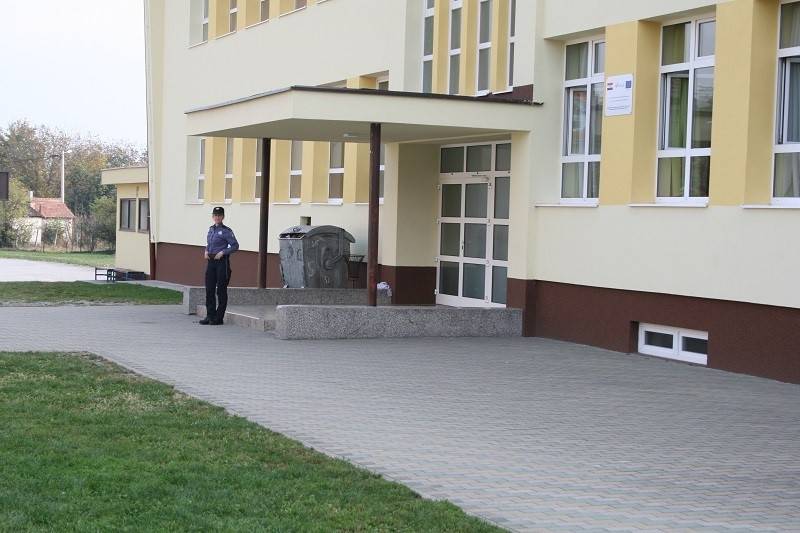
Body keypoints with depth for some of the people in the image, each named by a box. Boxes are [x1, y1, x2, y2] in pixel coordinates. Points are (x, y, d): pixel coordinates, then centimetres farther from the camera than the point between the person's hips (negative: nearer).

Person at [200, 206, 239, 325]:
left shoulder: (226, 231, -7)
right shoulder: (211, 229, 13)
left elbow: (235, 246, -10)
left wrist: (222, 252, -17)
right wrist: (206, 251, 7)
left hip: (222, 262, -7)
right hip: (210, 261, 7)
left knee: (221, 290, -1)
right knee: (209, 289, 7)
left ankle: (219, 318, 4)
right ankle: (210, 316, 15)